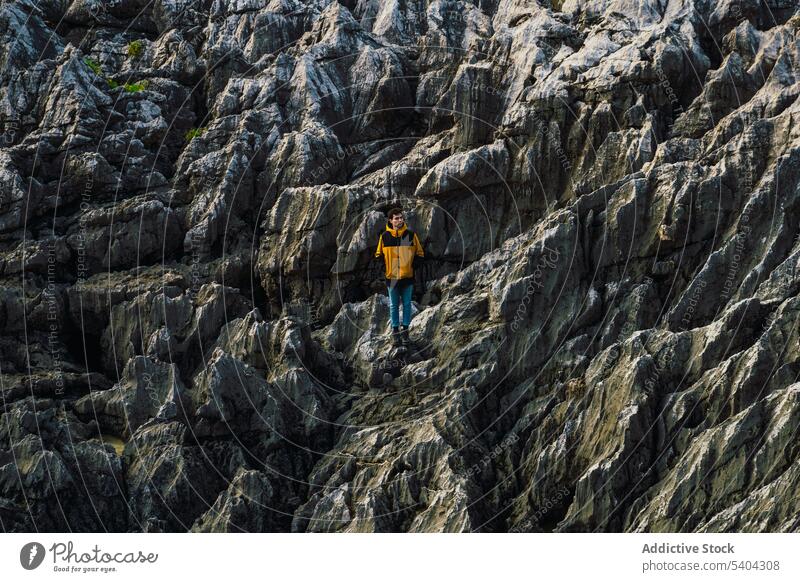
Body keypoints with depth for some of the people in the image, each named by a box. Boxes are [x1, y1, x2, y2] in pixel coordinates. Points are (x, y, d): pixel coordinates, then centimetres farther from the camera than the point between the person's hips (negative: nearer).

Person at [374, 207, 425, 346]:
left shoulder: (411, 234, 0)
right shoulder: (385, 236, 1)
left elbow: (420, 254, 5)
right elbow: (379, 255, 11)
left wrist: (413, 264, -6)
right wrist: (381, 264, -4)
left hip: (408, 276, 0)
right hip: (392, 277, 0)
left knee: (407, 304, 5)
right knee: (394, 305, 6)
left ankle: (405, 329, 14)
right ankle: (395, 332, 11)